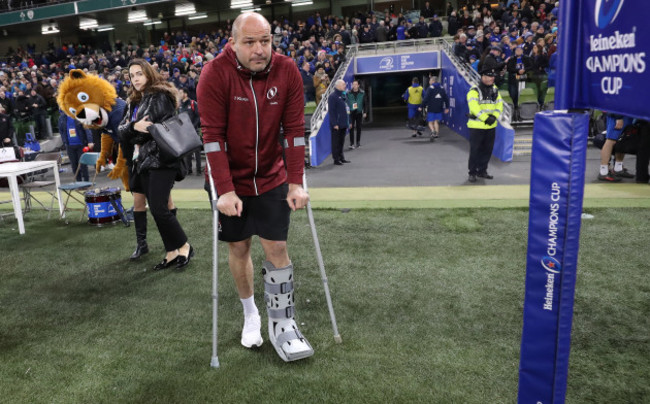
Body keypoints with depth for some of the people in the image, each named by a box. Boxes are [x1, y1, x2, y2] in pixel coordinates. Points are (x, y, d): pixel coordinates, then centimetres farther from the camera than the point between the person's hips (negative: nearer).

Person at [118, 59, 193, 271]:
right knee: (156, 208, 6)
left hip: (161, 159, -8)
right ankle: (172, 252, 14)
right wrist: (134, 127, -10)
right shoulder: (134, 102, 20)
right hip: (143, 161, 8)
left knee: (158, 208, -13)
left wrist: (132, 132, -3)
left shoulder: (159, 96, -5)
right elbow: (122, 129, 10)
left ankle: (184, 247, 4)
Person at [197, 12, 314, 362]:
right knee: (238, 247, 9)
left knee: (277, 247, -1)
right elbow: (212, 135, -19)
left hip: (272, 178, 1)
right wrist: (224, 190, -23)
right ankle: (250, 314, 31)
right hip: (231, 180, -1)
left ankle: (282, 324, 14)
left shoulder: (287, 71, -10)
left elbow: (294, 129, -9)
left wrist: (296, 183, -12)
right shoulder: (215, 74, -17)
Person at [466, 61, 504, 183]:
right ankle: (472, 173, 9)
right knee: (475, 151, -2)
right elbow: (474, 107, -20)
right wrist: (485, 118, -23)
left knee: (487, 150, 11)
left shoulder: (495, 90, 12)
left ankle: (482, 171, 23)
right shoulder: (474, 91, -10)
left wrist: (494, 116, -11)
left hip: (491, 126, 6)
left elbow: (499, 105, 8)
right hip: (476, 126, -6)